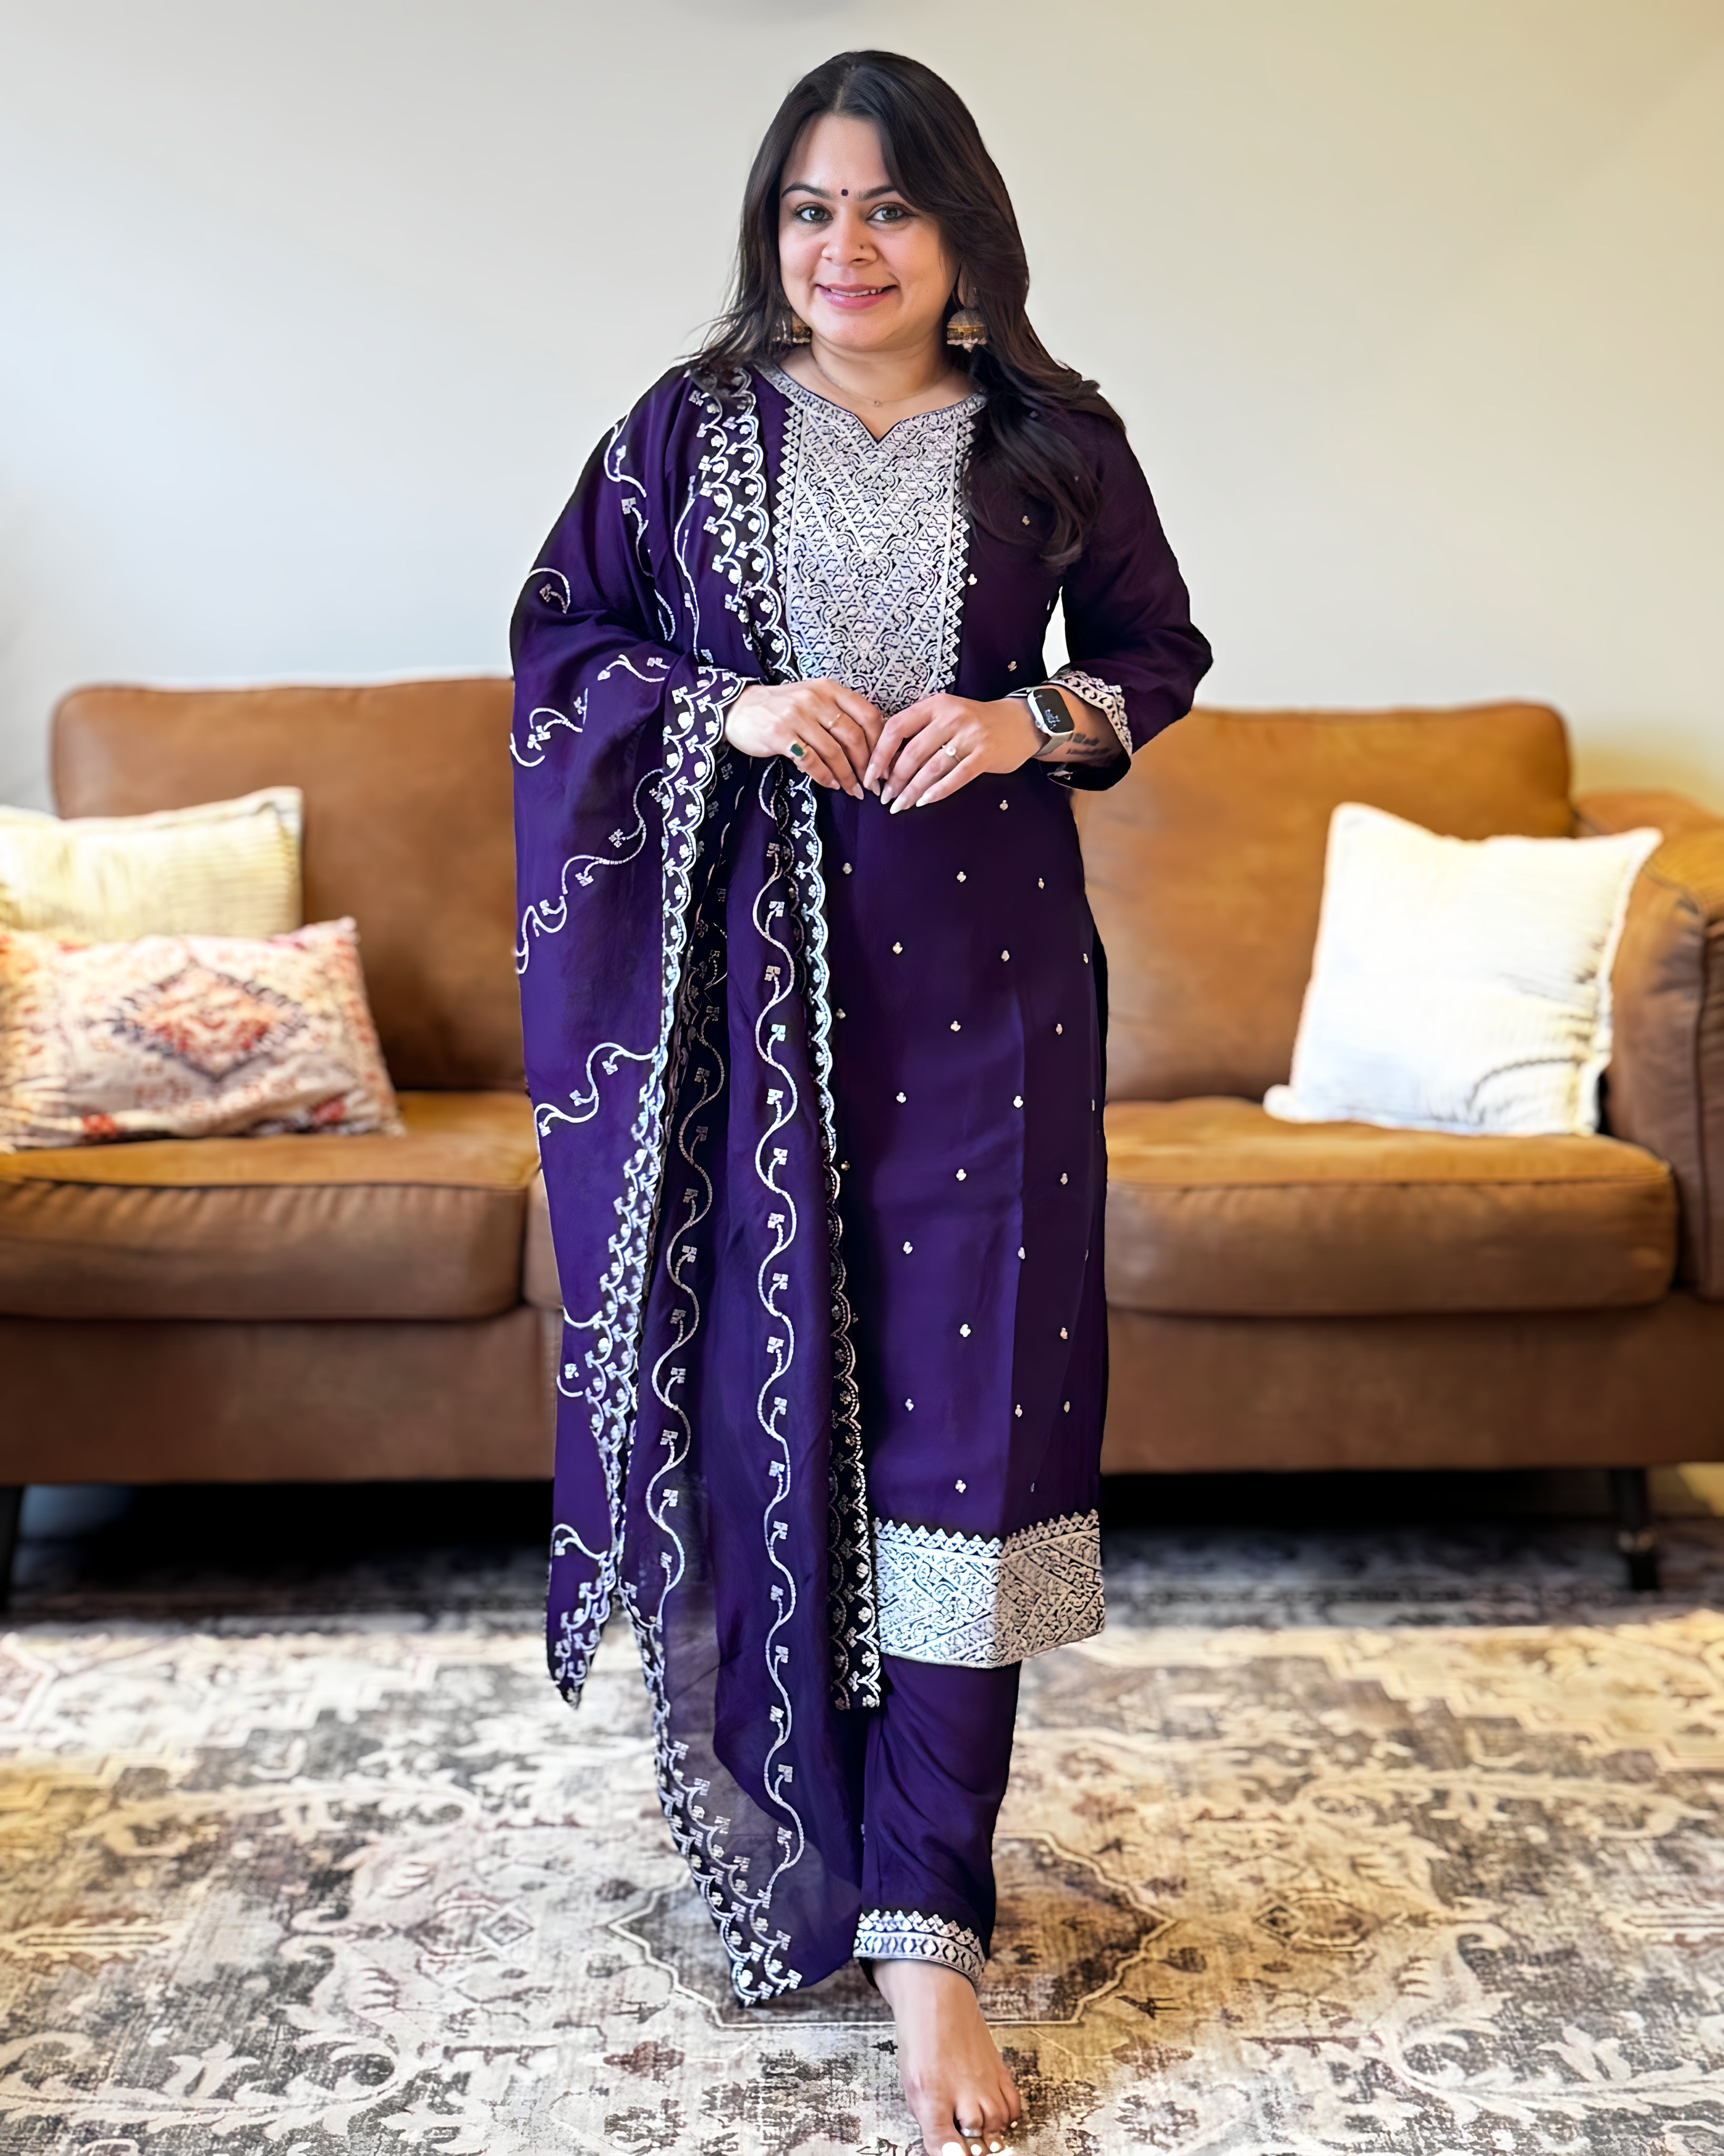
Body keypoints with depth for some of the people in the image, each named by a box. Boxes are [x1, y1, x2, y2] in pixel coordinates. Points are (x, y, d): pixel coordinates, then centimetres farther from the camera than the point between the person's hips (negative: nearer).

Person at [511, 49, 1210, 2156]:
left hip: (976, 973, 0)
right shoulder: (689, 426, 7)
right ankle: (769, 1800, 26)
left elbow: (1160, 650, 14)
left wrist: (1032, 722, -7)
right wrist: (730, 706, -8)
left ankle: (922, 1916, 0)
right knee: (762, 1369, 5)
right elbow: (558, 634, 10)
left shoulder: (1052, 440, 6)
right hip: (748, 965, 1)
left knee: (958, 1406, -6)